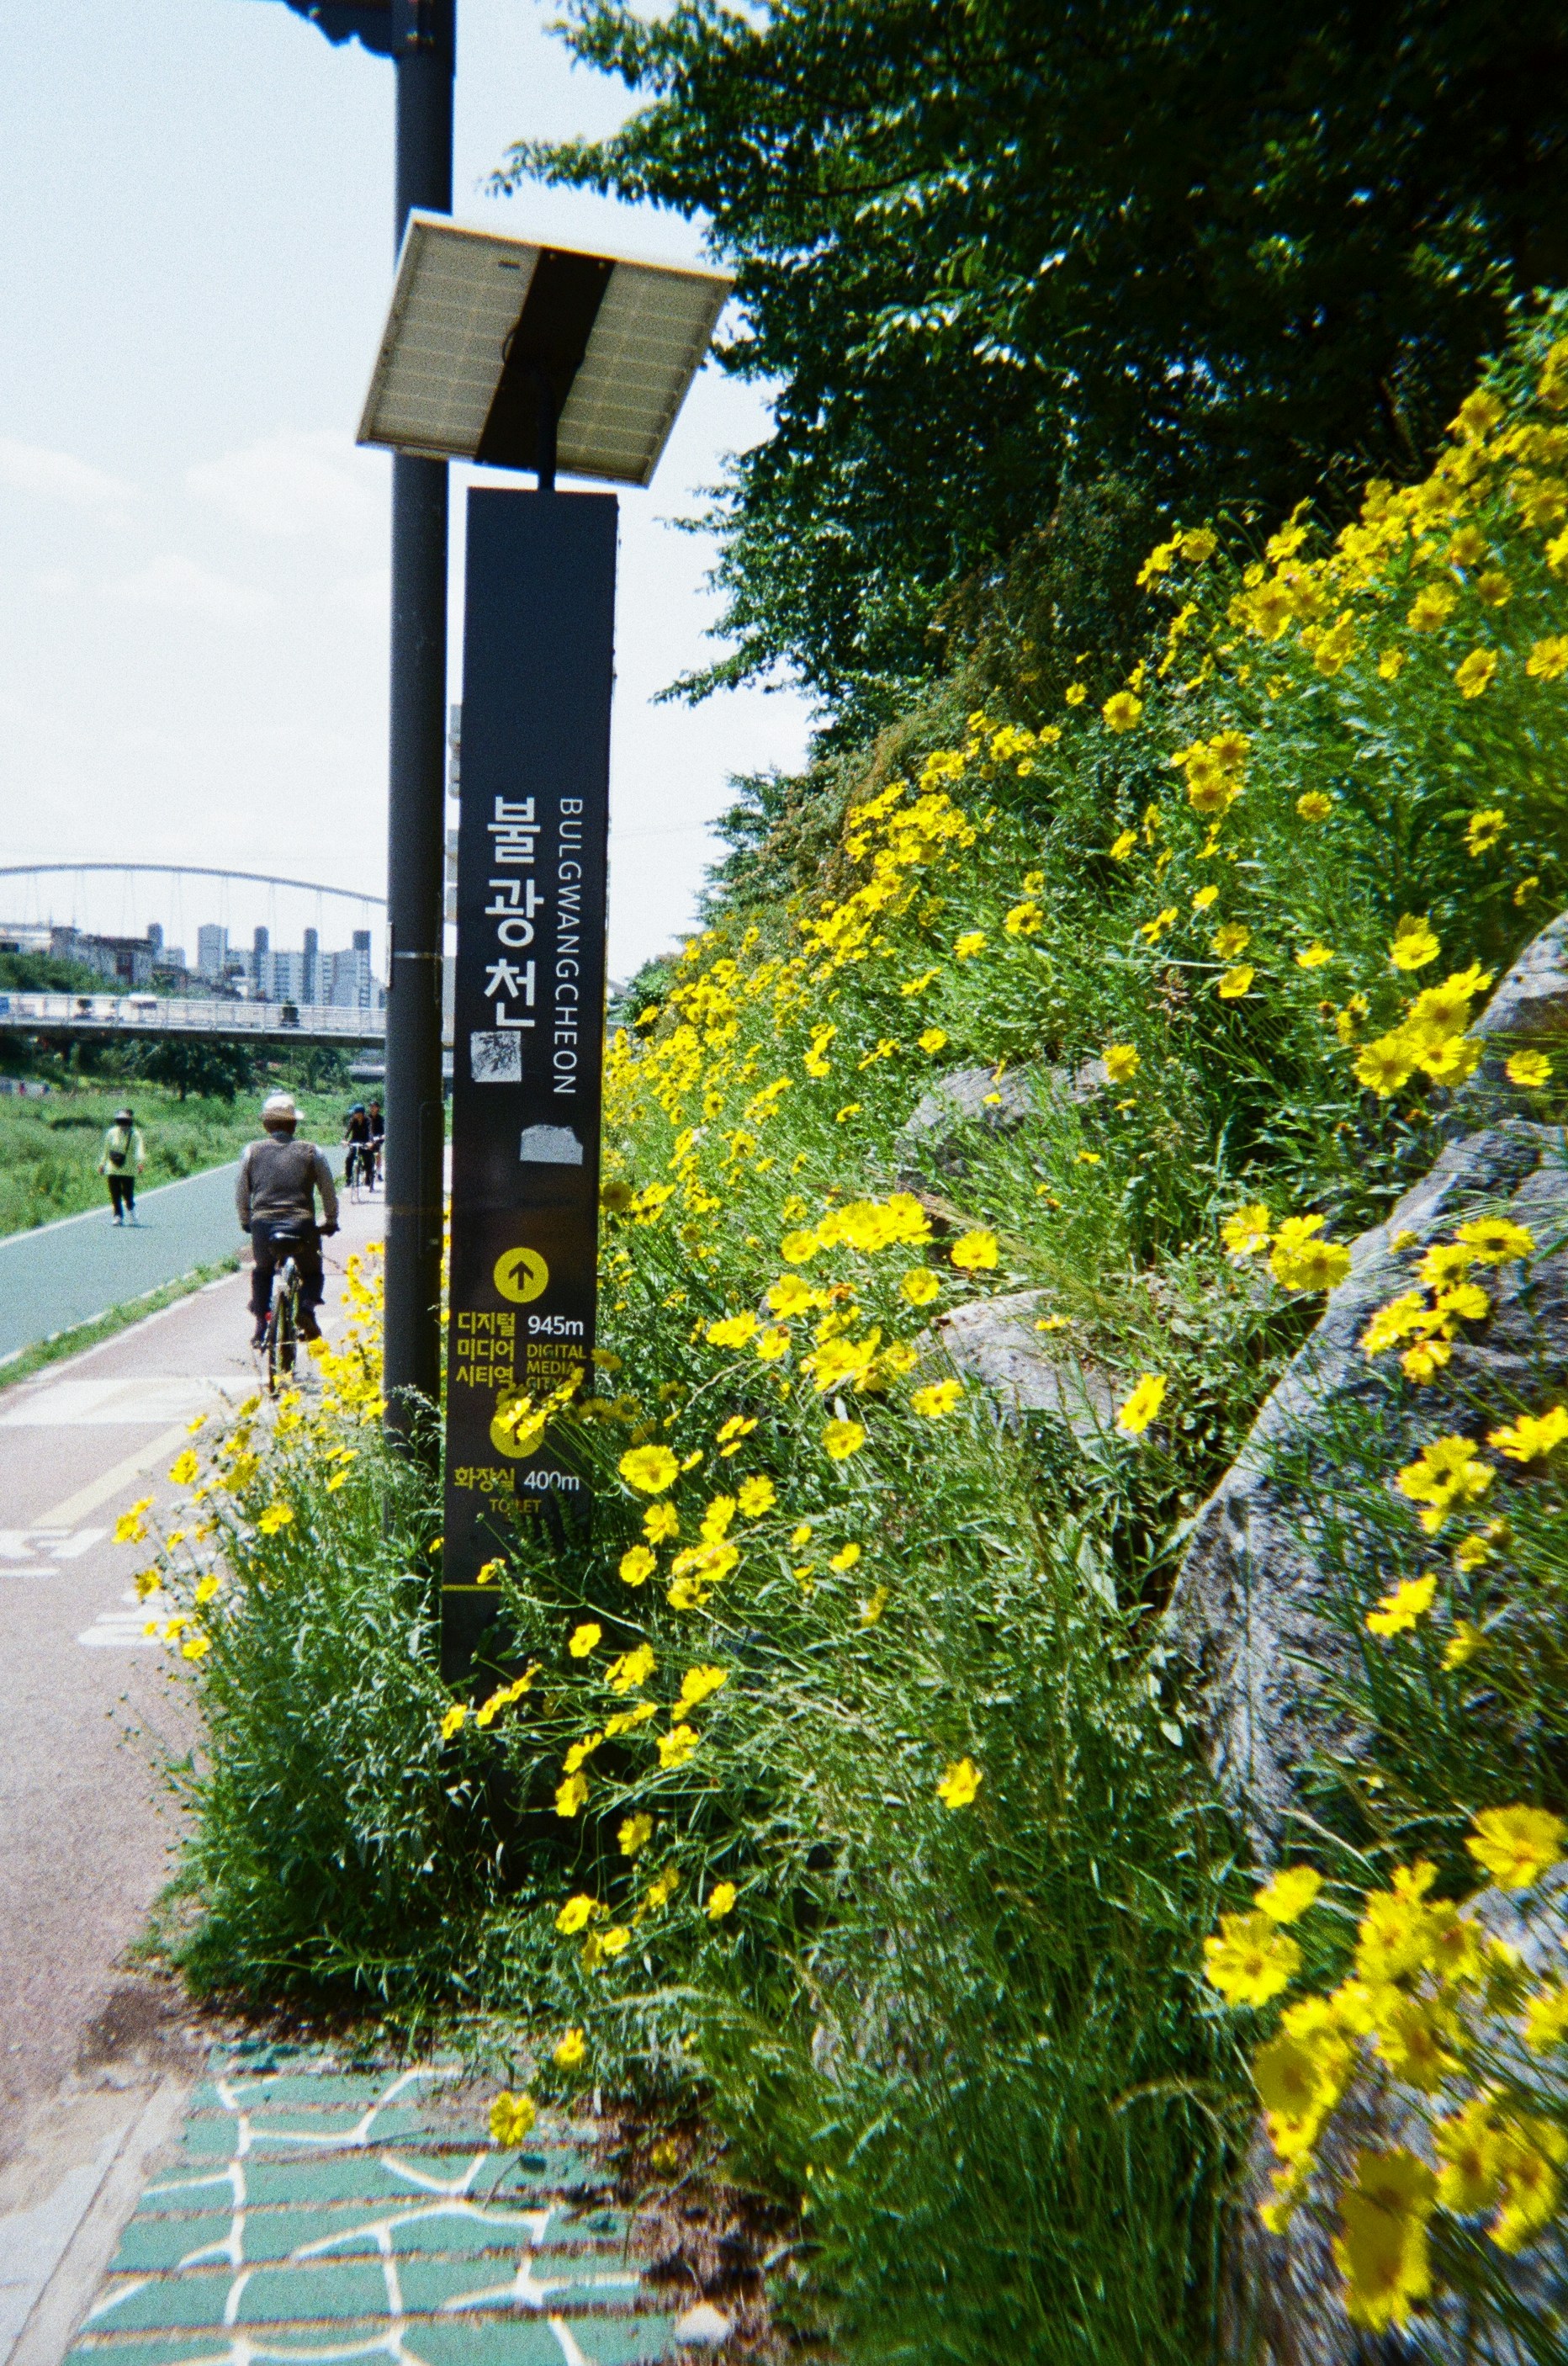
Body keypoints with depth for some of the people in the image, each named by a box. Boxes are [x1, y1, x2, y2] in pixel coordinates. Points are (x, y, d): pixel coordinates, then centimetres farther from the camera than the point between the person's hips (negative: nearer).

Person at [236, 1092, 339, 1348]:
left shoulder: (252, 1151, 9)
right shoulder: (311, 1152, 7)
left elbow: (241, 1195, 14)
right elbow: (328, 1192, 10)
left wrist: (246, 1222, 29)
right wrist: (331, 1222, 25)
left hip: (263, 1225, 1)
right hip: (301, 1226, -1)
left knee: (261, 1272, 28)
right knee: (311, 1273, 22)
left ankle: (261, 1324, 17)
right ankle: (306, 1307, -6)